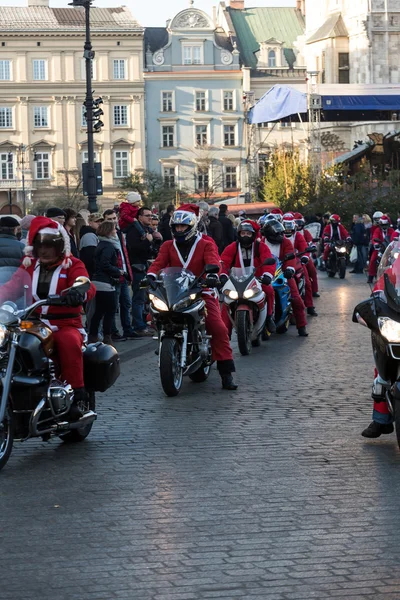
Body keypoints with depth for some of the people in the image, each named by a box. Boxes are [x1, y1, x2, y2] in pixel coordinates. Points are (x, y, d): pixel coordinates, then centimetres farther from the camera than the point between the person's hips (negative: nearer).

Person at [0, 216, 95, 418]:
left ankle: (75, 395, -31)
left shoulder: (72, 265, 1)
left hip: (66, 325, -4)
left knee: (70, 343, -36)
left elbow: (87, 286, -19)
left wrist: (80, 292, -44)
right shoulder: (29, 265, 13)